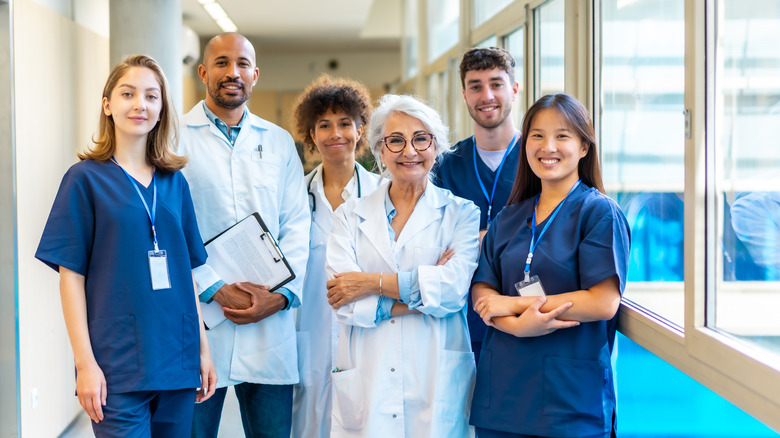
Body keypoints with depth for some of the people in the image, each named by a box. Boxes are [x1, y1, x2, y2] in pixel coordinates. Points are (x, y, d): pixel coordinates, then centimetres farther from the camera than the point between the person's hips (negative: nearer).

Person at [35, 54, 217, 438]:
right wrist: (85, 363, -10)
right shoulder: (86, 179, -3)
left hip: (177, 361, 5)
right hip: (118, 369, -4)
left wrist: (203, 348, 10)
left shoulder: (174, 182, 10)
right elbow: (71, 276, -5)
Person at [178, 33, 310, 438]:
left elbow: (296, 226, 9)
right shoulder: (175, 138, 3)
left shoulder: (279, 142, 15)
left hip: (270, 324, 3)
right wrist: (216, 290, -12)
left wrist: (281, 293, -6)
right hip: (198, 319, -3)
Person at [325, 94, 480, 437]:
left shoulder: (461, 213, 6)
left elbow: (457, 286, -11)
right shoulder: (350, 215, 10)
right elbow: (342, 302, -4)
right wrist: (423, 292, -8)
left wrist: (374, 282, -9)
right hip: (365, 384, 1)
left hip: (437, 383, -1)